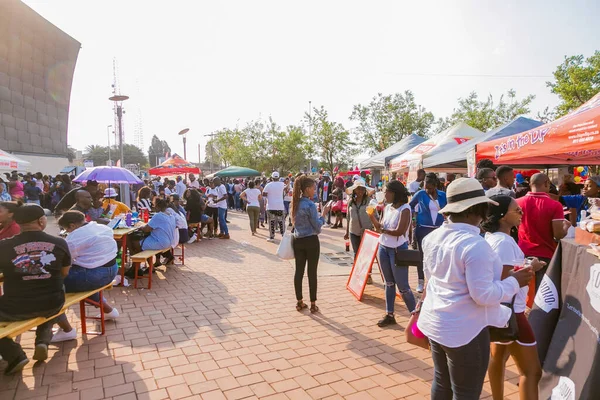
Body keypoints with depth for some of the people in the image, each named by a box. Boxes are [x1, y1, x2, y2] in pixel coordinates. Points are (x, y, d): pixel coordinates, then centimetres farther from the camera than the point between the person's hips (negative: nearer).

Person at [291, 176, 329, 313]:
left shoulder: (295, 203, 6)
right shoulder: (310, 205, -16)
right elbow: (317, 227, -13)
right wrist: (323, 214, 1)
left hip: (298, 240, 7)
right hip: (311, 241, -7)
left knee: (299, 271, 11)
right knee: (312, 272, 3)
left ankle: (299, 302, 21)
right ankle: (313, 304, 12)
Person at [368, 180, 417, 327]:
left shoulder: (405, 209, -15)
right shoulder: (387, 208, 5)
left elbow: (399, 231, -24)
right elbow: (380, 227, 7)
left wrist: (383, 229, -11)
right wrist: (372, 216, -8)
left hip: (398, 250, -7)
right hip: (383, 248, 7)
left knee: (402, 286, 0)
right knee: (389, 283, 16)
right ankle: (389, 315, 27)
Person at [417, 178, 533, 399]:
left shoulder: (433, 237, 1)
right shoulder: (476, 245, -24)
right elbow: (483, 295, -21)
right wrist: (514, 282, -7)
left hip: (435, 321, 8)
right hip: (464, 330, -8)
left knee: (441, 382, 23)